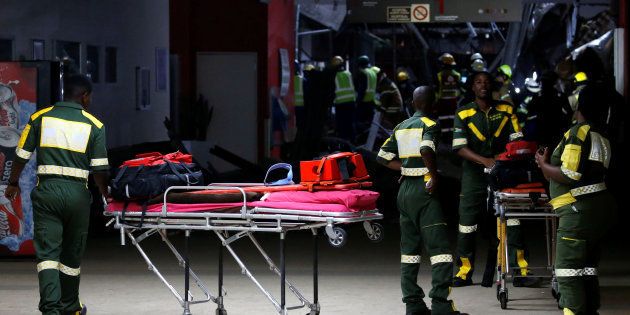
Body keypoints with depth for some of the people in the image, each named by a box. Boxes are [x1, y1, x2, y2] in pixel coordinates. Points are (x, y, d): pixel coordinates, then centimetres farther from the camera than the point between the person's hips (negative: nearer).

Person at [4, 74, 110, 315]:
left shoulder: (40, 118, 5)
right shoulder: (94, 125, 2)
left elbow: (21, 155, 6)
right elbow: (99, 169, -2)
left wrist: (13, 183, 21)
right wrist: (107, 196, 11)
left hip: (47, 190, 0)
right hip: (77, 193, 0)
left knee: (47, 252, -2)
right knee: (72, 254, 14)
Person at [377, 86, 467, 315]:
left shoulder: (401, 127, 14)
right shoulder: (430, 125, -7)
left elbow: (383, 157, 13)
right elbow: (426, 149, -27)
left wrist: (407, 167, 12)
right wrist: (434, 176, -16)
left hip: (405, 190, 7)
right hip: (423, 189, -7)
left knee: (409, 248, 11)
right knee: (439, 247, -9)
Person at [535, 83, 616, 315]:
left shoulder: (578, 133, -13)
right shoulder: (601, 136, 16)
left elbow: (570, 175, -19)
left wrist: (543, 165, -3)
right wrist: (549, 167, 16)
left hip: (580, 210, -10)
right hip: (599, 207, 10)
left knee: (568, 272, -8)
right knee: (587, 270, 16)